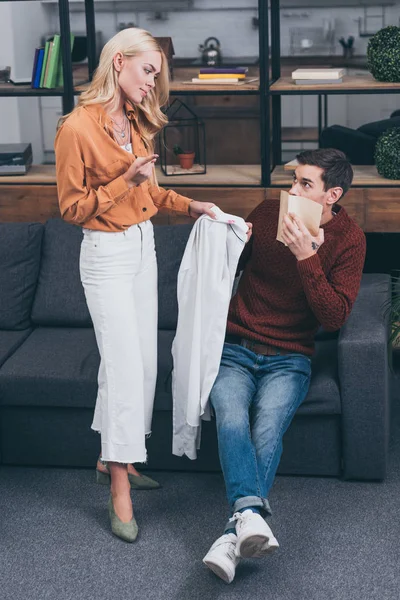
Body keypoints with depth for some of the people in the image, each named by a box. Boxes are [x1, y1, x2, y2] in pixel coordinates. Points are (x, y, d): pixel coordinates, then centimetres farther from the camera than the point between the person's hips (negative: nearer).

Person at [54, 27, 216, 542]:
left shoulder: (134, 122, 8)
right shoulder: (77, 128, -17)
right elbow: (71, 207, -13)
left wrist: (189, 205, 7)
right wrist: (126, 181, -22)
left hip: (143, 246, 8)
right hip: (107, 254, -8)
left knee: (142, 361, 11)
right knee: (125, 366, -9)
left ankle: (112, 458, 27)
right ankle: (120, 491, -1)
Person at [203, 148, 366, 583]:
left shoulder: (348, 239, -2)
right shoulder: (267, 213, 3)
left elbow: (335, 316, -13)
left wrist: (307, 257, -20)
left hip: (288, 358, -1)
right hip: (234, 347, 2)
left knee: (267, 429, -30)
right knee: (231, 417, -30)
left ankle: (236, 532, -34)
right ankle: (251, 514, -44)